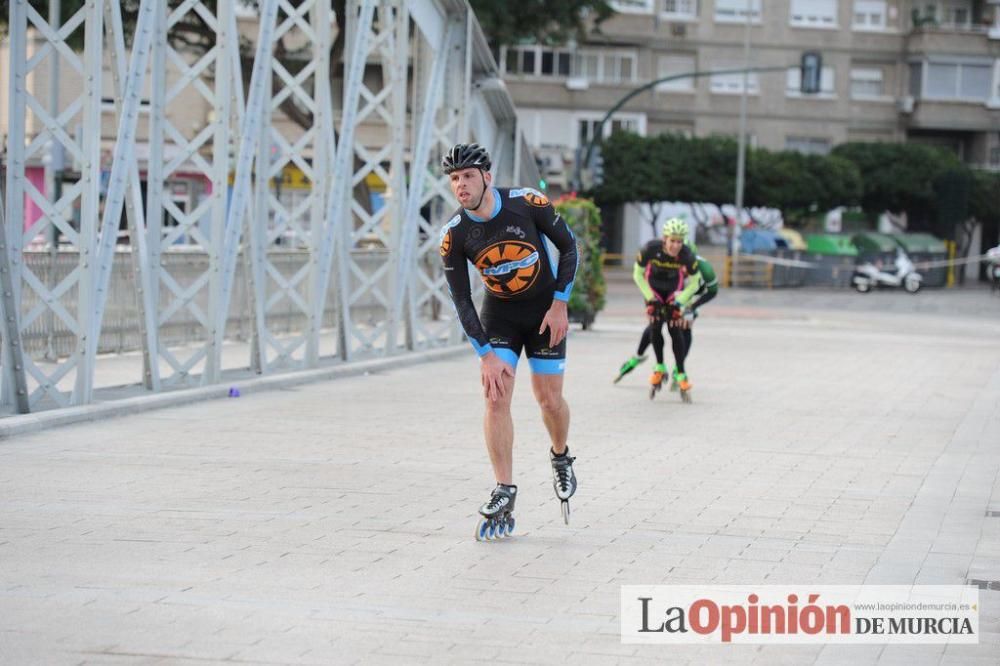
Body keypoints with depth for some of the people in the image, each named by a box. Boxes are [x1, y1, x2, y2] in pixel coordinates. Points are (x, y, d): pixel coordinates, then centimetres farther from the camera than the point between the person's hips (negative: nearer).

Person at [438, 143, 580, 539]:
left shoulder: (528, 203, -21)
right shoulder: (454, 235, -16)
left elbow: (568, 245, -8)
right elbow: (461, 300, -12)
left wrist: (560, 304, -13)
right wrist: (486, 355, -18)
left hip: (545, 309, -1)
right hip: (499, 313, 1)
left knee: (549, 398, -1)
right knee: (495, 397, -12)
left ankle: (561, 458, 32)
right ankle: (504, 496, -7)